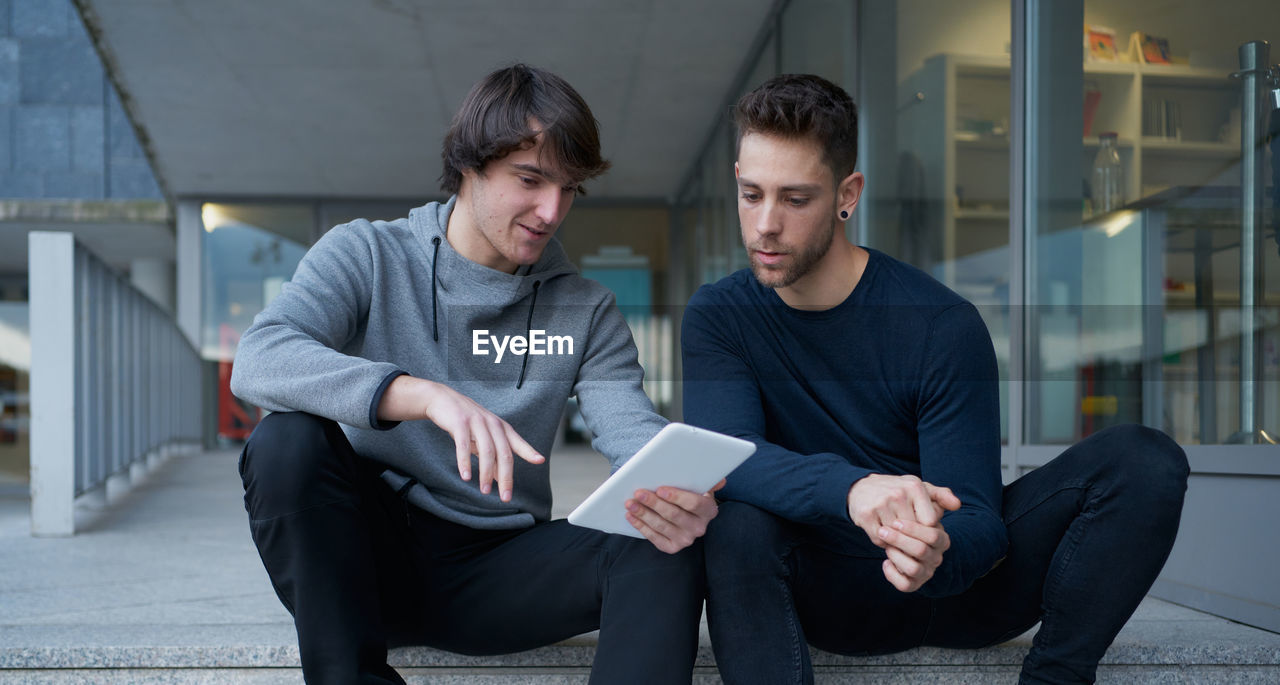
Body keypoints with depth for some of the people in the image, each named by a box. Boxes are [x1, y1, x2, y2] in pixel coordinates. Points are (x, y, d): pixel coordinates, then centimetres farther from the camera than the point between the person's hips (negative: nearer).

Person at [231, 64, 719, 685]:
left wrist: (679, 494, -34)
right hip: (368, 552, -1)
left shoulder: (587, 312, 8)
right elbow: (257, 361, -19)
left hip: (496, 574, 2)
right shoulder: (365, 255, -1)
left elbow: (632, 428, -7)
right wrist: (427, 395, -37)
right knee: (289, 439, -30)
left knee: (666, 550, -24)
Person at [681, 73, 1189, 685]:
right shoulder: (716, 317, -6)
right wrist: (855, 490, -43)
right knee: (735, 521, -33)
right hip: (834, 597, 0)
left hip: (956, 579, 1)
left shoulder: (944, 326, -14)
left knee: (1144, 461, -20)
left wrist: (936, 554, -40)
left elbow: (975, 518, -15)